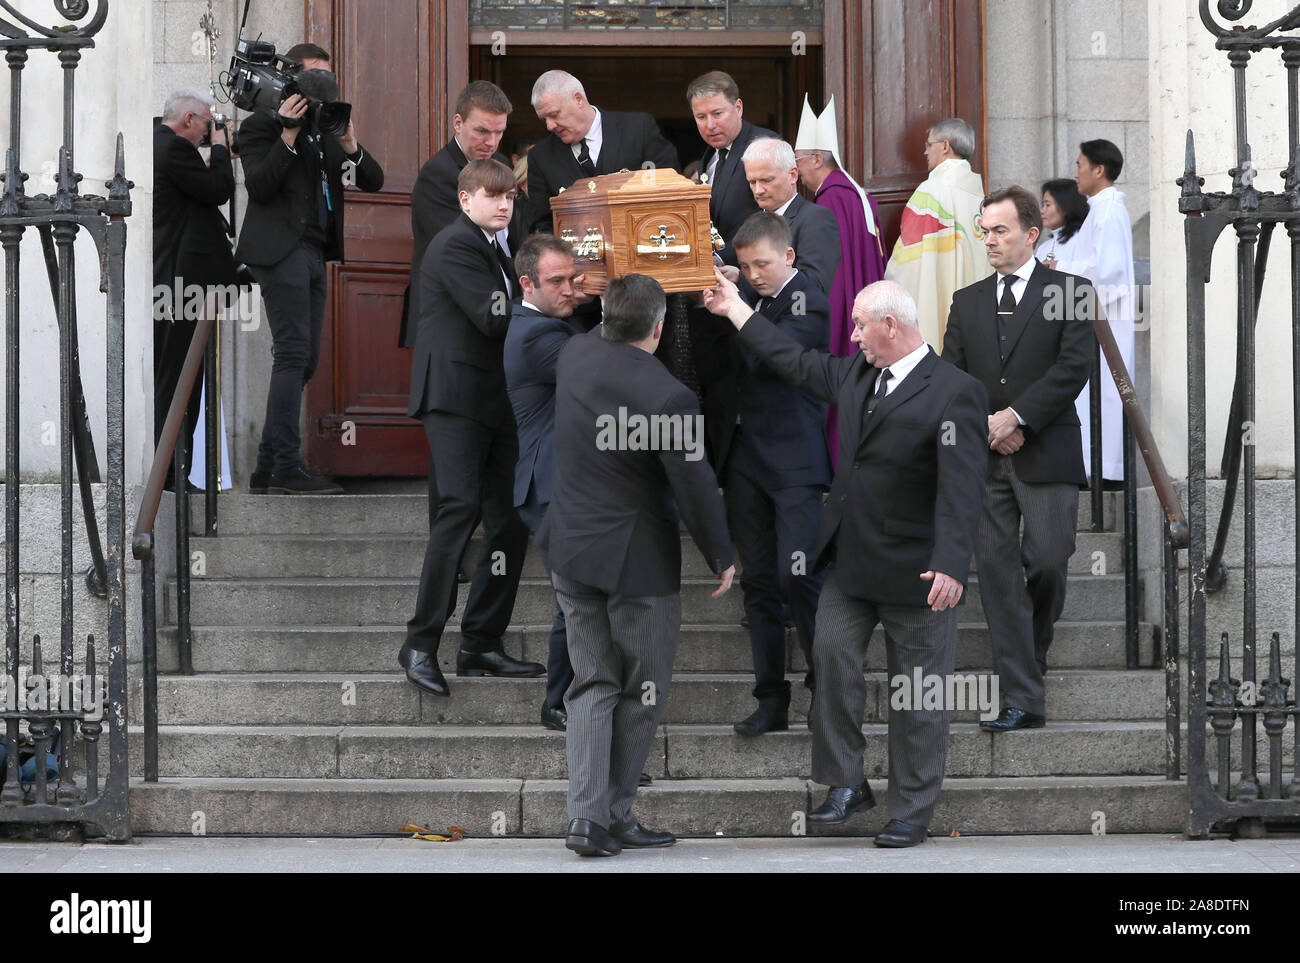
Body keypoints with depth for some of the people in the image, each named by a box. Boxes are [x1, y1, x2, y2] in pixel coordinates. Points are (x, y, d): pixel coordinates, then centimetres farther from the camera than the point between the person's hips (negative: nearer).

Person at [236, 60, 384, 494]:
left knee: (304, 360, 6)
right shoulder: (261, 124, 1)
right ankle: (286, 468, -18)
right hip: (280, 248, -8)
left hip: (315, 253, 8)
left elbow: (373, 181, 12)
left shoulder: (329, 127, 19)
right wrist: (288, 137, -16)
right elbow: (258, 187, -12)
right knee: (294, 353, -16)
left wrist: (350, 146, -6)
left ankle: (266, 469, 11)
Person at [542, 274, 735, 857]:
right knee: (642, 694, 10)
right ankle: (615, 814, 16)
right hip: (638, 559, -6)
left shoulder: (575, 355, -3)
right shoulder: (668, 398, -23)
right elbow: (696, 488, -17)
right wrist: (722, 559, -2)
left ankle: (587, 816, 0)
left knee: (592, 684, 12)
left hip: (571, 549, 6)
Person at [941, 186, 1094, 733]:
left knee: (1047, 563, -9)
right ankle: (1021, 702, -2)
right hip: (984, 458, 3)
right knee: (997, 574, -3)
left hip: (1046, 456, -3)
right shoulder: (967, 302, 16)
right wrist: (985, 425, -7)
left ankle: (1032, 658, 22)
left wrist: (1017, 416, -13)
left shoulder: (1069, 293, 4)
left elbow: (1074, 366, -7)